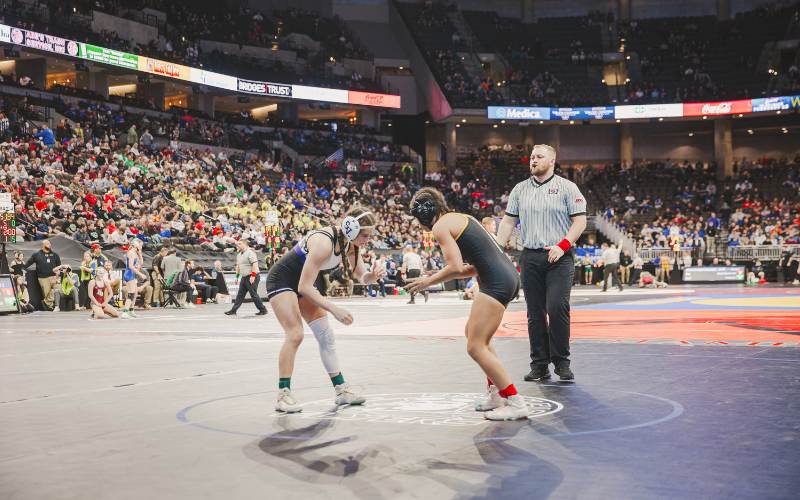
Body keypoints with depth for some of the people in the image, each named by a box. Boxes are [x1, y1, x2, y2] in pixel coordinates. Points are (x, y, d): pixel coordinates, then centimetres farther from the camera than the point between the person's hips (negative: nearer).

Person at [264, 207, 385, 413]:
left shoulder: (350, 243, -10)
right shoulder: (324, 242, -34)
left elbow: (363, 277, -2)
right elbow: (303, 287, -33)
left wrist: (373, 275, -26)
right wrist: (334, 309, -35)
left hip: (305, 282, 8)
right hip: (282, 280, -8)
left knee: (326, 335, 4)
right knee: (295, 334, -20)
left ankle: (341, 390, 8)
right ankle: (283, 395, -14)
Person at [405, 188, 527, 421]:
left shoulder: (440, 226, -5)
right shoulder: (460, 218, 24)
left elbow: (456, 267, -15)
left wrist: (428, 281, 0)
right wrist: (441, 275, 19)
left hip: (496, 283, -10)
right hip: (509, 276, 10)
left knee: (476, 347, -6)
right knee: (473, 332, 25)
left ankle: (516, 404, -7)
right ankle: (496, 394, 28)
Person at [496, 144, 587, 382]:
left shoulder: (566, 187, 3)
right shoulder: (520, 189, 14)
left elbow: (580, 220, -1)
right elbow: (508, 222, 15)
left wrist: (562, 246, -13)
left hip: (559, 258, -3)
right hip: (530, 258, 4)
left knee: (557, 308, -13)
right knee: (535, 313, 4)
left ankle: (561, 362, -1)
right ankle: (539, 365, 10)